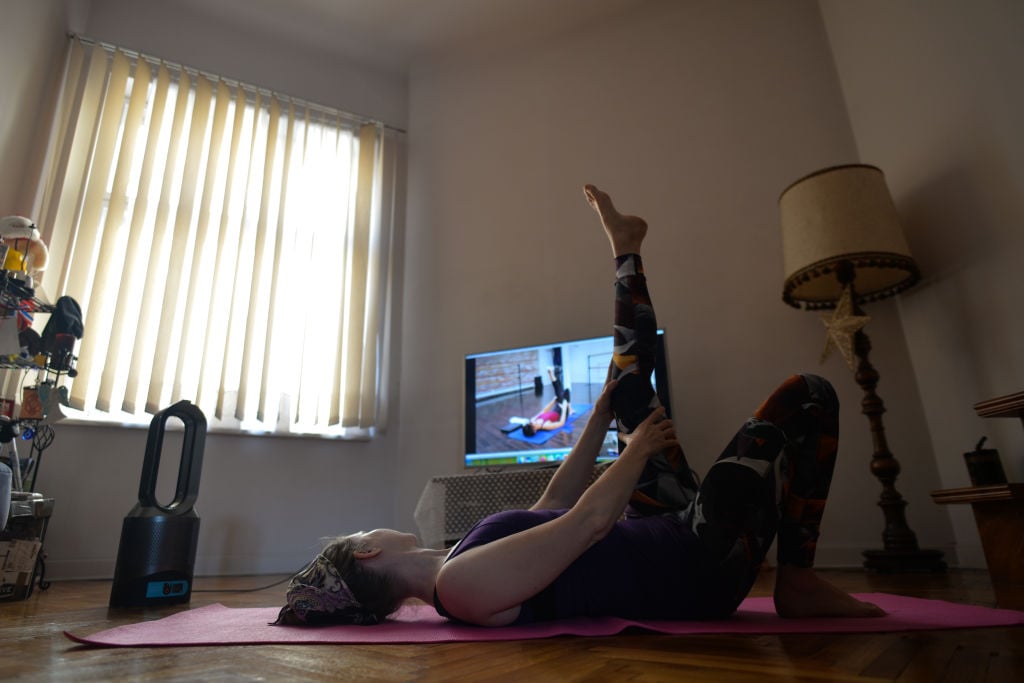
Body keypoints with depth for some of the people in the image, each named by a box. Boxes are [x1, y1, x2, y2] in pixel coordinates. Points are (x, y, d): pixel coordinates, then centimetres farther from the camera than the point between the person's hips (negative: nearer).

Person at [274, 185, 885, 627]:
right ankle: (798, 580, 2)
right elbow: (589, 519, -30)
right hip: (696, 566, -7)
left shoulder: (455, 573, 4)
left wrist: (602, 415, 14)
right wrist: (640, 446, -11)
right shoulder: (461, 581, -26)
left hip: (664, 534, 8)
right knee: (810, 396, -11)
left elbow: (552, 506, 11)